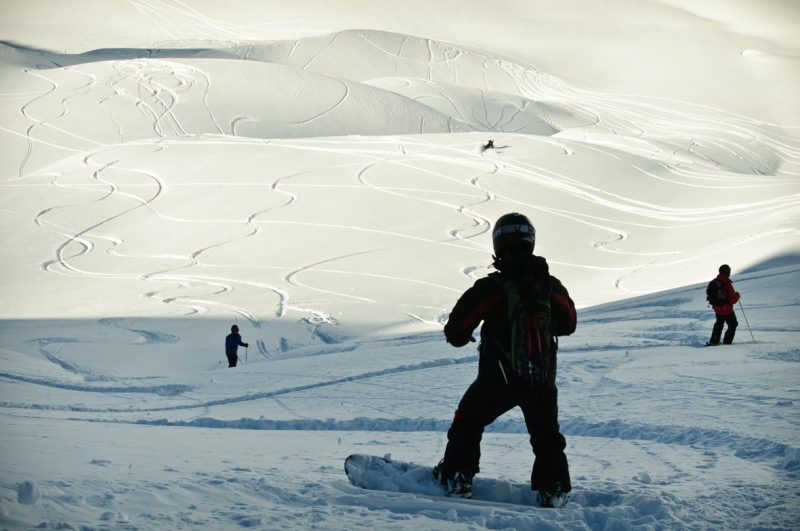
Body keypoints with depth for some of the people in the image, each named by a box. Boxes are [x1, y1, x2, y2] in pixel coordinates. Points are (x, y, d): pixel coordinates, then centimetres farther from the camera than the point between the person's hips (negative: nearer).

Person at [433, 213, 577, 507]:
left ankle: (456, 478, 22)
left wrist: (458, 335, 13)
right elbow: (568, 324, 13)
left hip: (497, 382, -2)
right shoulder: (551, 286, -6)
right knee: (547, 436, 24)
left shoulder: (490, 288, -17)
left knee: (467, 423, 21)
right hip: (542, 382, 3)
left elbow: (456, 333, -10)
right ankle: (553, 489, 24)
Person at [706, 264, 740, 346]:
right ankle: (727, 342, 7)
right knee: (733, 325, 12)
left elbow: (708, 292, 11)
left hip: (717, 308, 6)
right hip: (727, 310, -6)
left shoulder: (713, 283, -6)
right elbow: (733, 300, -20)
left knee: (719, 324, 26)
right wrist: (737, 295, 0)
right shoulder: (728, 285, -25)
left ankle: (714, 341, 27)